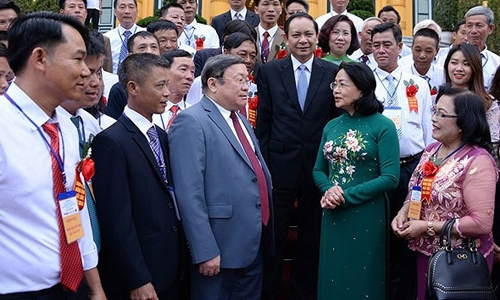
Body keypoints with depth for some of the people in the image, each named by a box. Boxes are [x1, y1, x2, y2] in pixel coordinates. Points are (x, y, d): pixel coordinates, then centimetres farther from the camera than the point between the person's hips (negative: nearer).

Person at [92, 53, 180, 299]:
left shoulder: (161, 135, 9)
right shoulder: (111, 141, -17)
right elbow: (117, 219, -19)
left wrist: (178, 257, 8)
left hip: (168, 268, 8)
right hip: (137, 276, -7)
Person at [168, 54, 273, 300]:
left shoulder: (241, 120, 15)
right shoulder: (191, 122, -14)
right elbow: (189, 194, -20)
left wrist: (265, 231, 17)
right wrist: (205, 251, -22)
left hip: (254, 245, 8)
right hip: (221, 249, -8)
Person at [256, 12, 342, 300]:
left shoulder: (332, 72, 1)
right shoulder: (270, 71, 2)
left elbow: (338, 119, 3)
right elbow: (263, 122, 1)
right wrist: (263, 164, -2)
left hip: (318, 167, 1)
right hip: (280, 167, -1)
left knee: (311, 241, 13)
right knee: (273, 239, 8)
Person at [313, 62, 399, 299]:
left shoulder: (382, 126, -8)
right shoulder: (331, 126, 8)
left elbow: (390, 178, -15)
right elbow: (319, 170, 12)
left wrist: (346, 196, -17)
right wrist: (329, 190, -10)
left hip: (367, 215, -5)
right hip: (333, 215, 5)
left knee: (362, 280, 7)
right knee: (332, 278, 13)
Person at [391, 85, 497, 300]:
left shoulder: (477, 161, -19)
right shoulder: (432, 150, 4)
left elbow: (482, 223, -24)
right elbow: (415, 192, 17)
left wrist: (428, 227, -21)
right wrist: (403, 212, -5)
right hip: (425, 252, 7)